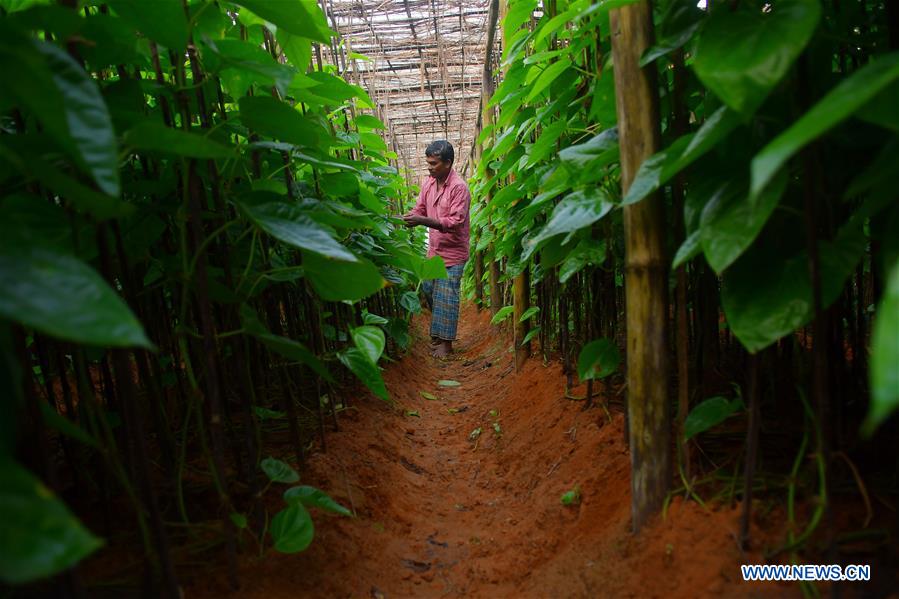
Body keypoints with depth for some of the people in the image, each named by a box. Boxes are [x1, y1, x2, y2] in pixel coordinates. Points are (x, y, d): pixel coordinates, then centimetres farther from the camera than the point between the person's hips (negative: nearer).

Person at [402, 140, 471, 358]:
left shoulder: (459, 187, -19)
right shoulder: (428, 183, 3)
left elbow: (455, 222, -25)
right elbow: (420, 209, 10)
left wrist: (423, 221, -33)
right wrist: (408, 217, -12)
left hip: (453, 252, -7)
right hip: (434, 249, 7)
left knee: (446, 296, -3)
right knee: (429, 290, 15)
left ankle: (446, 342, 8)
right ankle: (439, 328, 36)